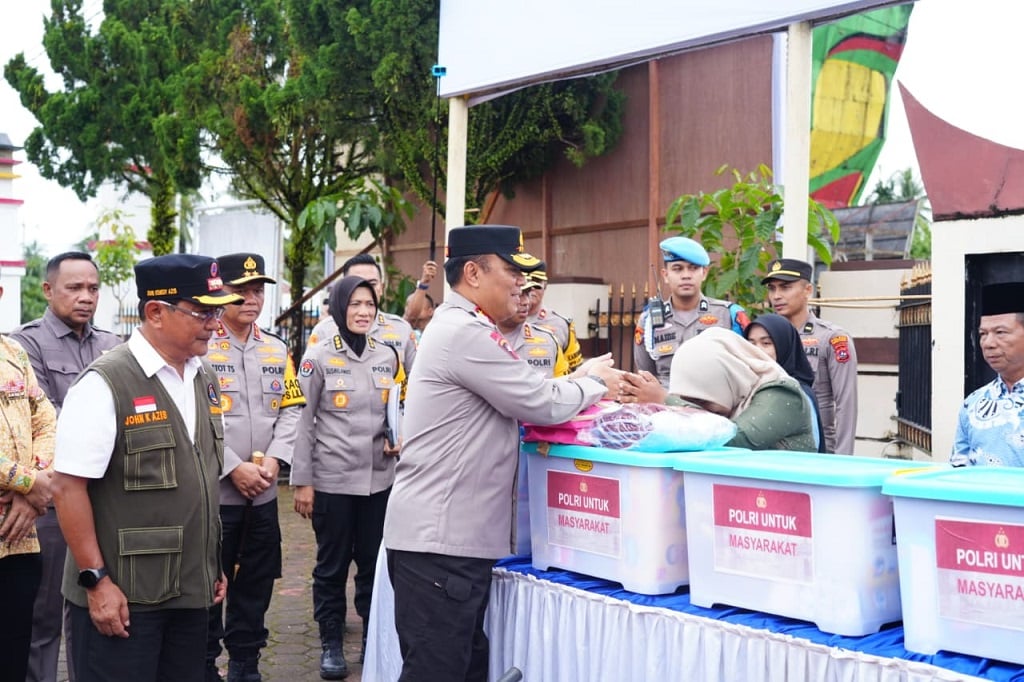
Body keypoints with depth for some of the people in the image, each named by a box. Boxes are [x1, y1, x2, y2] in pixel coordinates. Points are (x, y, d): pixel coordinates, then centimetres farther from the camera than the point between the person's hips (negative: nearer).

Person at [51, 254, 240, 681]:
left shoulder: (205, 379, 9)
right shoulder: (105, 384, -14)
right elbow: (68, 488, -15)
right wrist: (97, 581, -15)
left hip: (193, 589, 7)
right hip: (123, 596, -6)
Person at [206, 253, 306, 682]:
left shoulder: (277, 350, 10)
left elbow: (291, 410, 9)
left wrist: (273, 459, -7)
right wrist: (234, 468, -16)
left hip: (264, 492, 5)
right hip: (213, 490, -5)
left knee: (256, 583, 13)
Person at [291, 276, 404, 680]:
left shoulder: (388, 357, 7)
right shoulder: (318, 357, -6)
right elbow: (304, 421, -6)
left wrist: (397, 439, -4)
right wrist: (302, 481, -8)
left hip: (379, 479, 4)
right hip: (332, 479, -3)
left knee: (375, 562, 10)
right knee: (332, 565, 7)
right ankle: (330, 644, 19)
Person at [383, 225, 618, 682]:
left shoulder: (458, 327, 18)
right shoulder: (465, 333, -16)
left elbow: (519, 399, 21)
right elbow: (540, 403, -15)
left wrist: (584, 388, 10)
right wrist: (595, 383, 3)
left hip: (452, 534, 11)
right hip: (438, 539, -11)